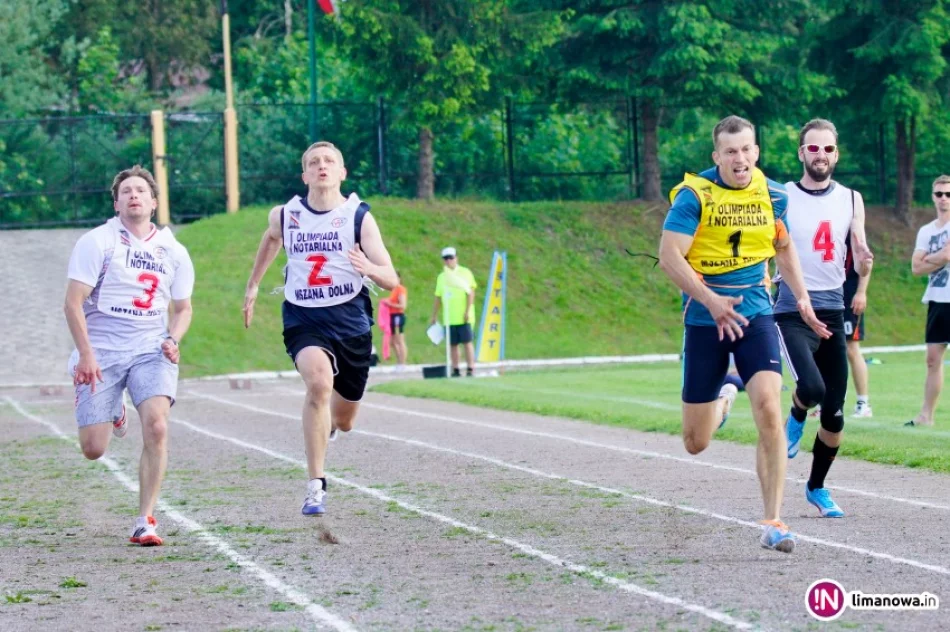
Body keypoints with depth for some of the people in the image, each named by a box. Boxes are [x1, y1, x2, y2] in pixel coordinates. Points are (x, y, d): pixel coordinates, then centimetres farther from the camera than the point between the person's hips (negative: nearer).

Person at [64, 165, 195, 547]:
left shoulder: (173, 252, 9)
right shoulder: (96, 242, -3)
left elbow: (183, 308, 19)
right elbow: (73, 303, -6)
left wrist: (173, 340, -1)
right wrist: (86, 355, -15)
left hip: (151, 350, 2)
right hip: (101, 352, -2)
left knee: (156, 425, -23)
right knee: (93, 448, -4)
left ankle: (145, 522, -14)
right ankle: (113, 412, 35)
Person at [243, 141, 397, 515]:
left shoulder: (359, 217, -5)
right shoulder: (284, 216, 1)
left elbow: (391, 280, -11)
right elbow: (270, 240, 27)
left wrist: (370, 269, -32)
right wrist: (253, 285, 32)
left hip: (350, 320, 1)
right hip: (303, 320, -1)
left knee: (343, 421, 13)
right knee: (319, 382, -32)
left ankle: (327, 425, 55)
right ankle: (316, 485, -28)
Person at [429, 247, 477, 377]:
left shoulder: (465, 273, 1)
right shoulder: (442, 277, 15)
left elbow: (471, 293, -5)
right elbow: (438, 298, 17)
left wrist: (468, 311, -14)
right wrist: (434, 316, 14)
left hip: (463, 317, -4)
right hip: (449, 318, 4)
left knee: (467, 342, -6)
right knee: (453, 344, 4)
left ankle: (471, 369, -5)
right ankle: (455, 370, 8)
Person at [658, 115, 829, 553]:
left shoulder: (772, 195, 3)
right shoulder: (693, 195, -11)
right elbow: (669, 257, -17)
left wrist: (801, 296, 13)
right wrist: (711, 301, -26)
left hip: (755, 313, 2)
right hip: (705, 320, -2)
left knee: (769, 408, -21)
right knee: (696, 444, 5)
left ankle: (773, 522, -14)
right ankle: (721, 399, 44)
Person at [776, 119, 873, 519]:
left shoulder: (851, 200, 7)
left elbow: (860, 268, 5)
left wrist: (864, 261, -18)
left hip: (833, 313, 4)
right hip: (792, 313, -4)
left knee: (834, 415, 5)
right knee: (812, 387, -28)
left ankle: (817, 487, 27)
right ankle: (797, 417, 8)